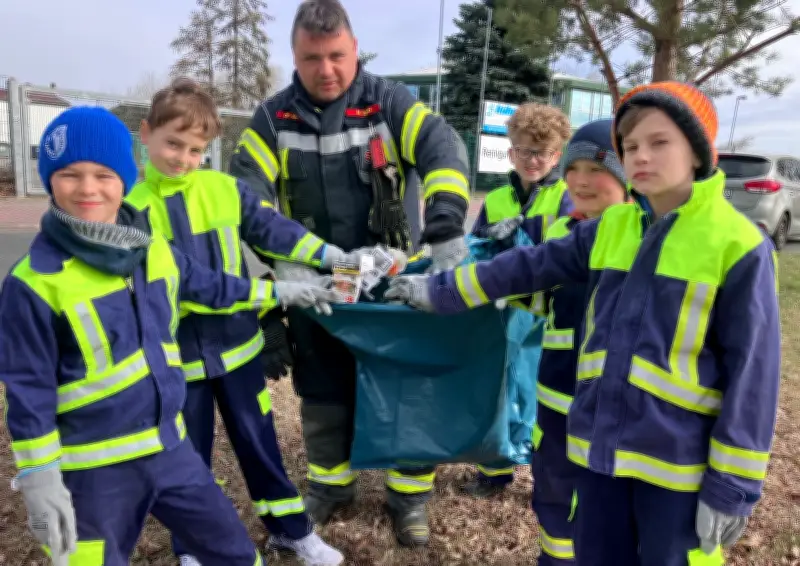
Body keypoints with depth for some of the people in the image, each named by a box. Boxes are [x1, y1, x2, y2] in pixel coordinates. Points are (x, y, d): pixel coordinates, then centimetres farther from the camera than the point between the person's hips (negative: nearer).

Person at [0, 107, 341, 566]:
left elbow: (209, 287, 21)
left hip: (169, 448, 6)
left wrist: (278, 293, 28)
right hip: (93, 469, -5)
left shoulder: (155, 250, 3)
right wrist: (40, 479, -12)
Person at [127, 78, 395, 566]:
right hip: (175, 355, -1)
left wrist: (336, 257, -19)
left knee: (259, 442, 14)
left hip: (234, 345, 1)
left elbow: (275, 230, -7)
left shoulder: (227, 190, -3)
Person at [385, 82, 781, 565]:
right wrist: (440, 291, 12)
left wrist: (733, 485, -9)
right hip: (602, 443, 5)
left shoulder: (739, 246, -11)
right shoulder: (609, 228, 3)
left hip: (678, 458, -4)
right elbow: (529, 266, 10)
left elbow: (751, 372, -10)